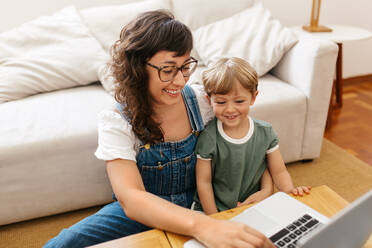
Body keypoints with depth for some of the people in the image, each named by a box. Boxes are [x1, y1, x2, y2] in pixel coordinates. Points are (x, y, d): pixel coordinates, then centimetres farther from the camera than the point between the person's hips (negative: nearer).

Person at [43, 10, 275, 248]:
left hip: (199, 206, 3)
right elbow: (130, 199, -34)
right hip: (141, 211, -2)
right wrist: (202, 226, -52)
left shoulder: (203, 100, -12)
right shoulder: (116, 123, -20)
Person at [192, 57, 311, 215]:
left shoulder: (265, 133, -5)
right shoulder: (208, 138, -14)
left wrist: (289, 190, -18)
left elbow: (279, 171, 2)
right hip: (213, 210, -2)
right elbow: (203, 182, -9)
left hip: (252, 207, 3)